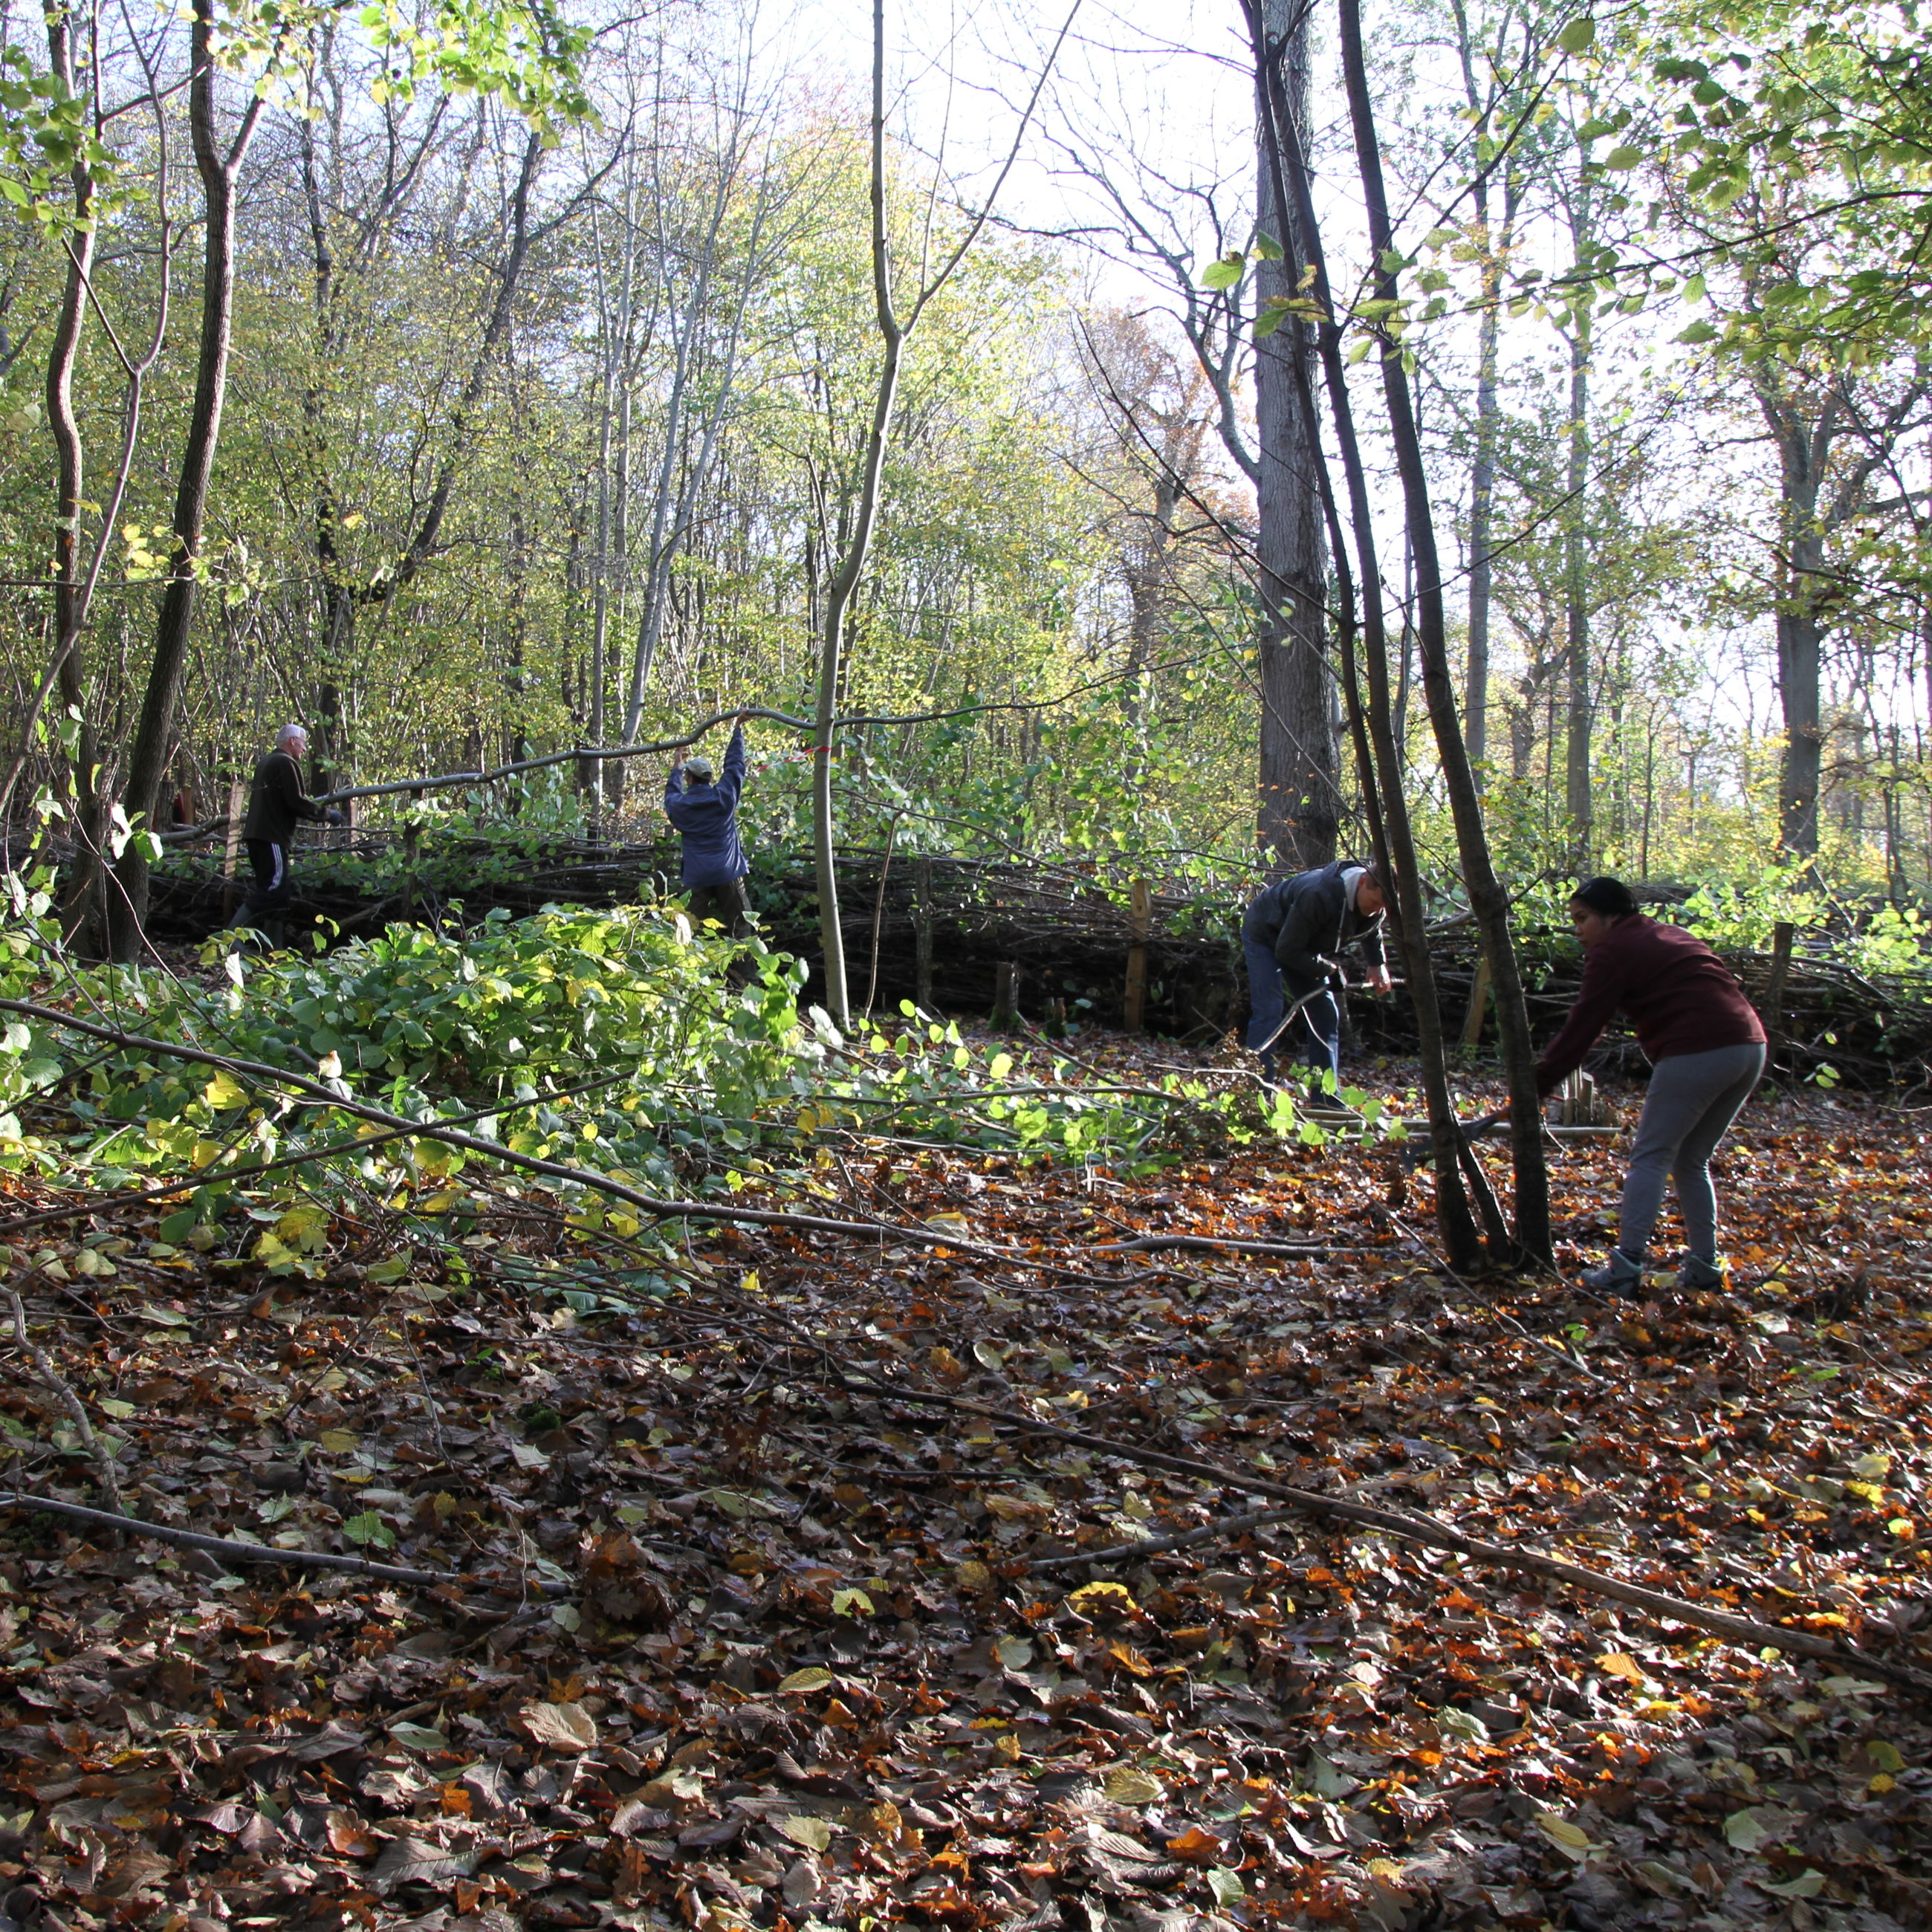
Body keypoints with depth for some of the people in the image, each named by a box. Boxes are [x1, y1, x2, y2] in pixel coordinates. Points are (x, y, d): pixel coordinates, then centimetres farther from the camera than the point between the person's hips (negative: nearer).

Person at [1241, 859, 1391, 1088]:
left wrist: (1378, 965, -1)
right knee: (1269, 1012, -20)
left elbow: (1372, 932, 12)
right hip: (1264, 935, -8)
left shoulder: (1374, 908, -16)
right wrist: (1328, 970, -26)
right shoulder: (1318, 897, -41)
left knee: (1326, 1015, 2)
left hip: (1305, 945, 8)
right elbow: (1286, 951, -34)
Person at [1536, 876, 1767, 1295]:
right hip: (1750, 1045, 8)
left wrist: (1537, 1084, 2)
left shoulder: (1611, 950, 1)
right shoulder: (1672, 935, 28)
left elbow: (1582, 1028, -2)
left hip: (1696, 1053, -8)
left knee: (1650, 1157, -2)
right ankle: (1704, 1268, 19)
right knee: (1692, 1162, 19)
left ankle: (1625, 1269, -9)